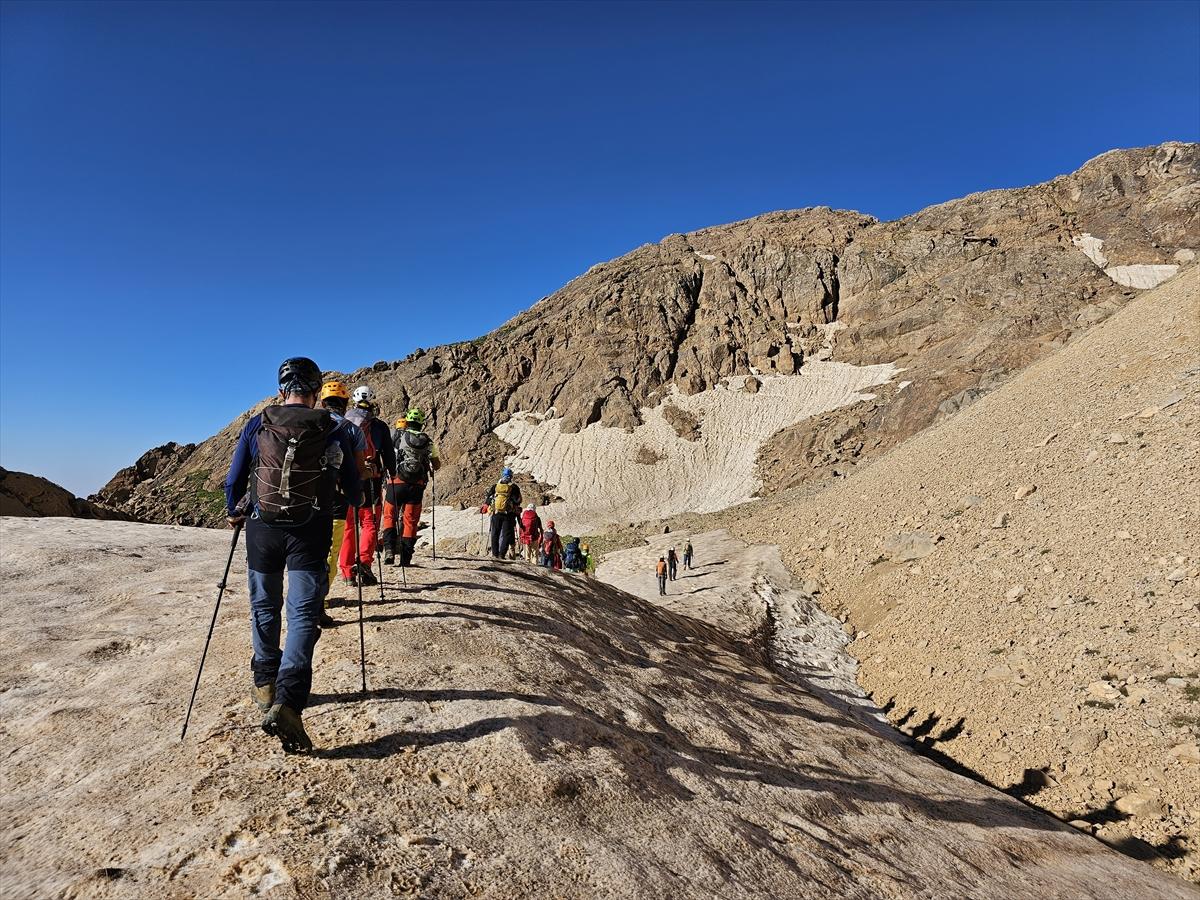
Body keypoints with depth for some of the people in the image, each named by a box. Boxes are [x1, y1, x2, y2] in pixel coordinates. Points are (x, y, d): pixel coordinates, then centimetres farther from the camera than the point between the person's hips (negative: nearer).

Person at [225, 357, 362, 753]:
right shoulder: (334, 432, 1)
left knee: (264, 607, 20)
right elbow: (354, 491, 8)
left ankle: (265, 684, 35)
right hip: (310, 532, -2)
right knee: (303, 614, 0)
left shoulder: (256, 426, 3)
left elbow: (233, 480, 8)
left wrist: (233, 512, 28)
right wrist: (353, 502, 31)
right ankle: (288, 702, -13)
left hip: (262, 528, 2)